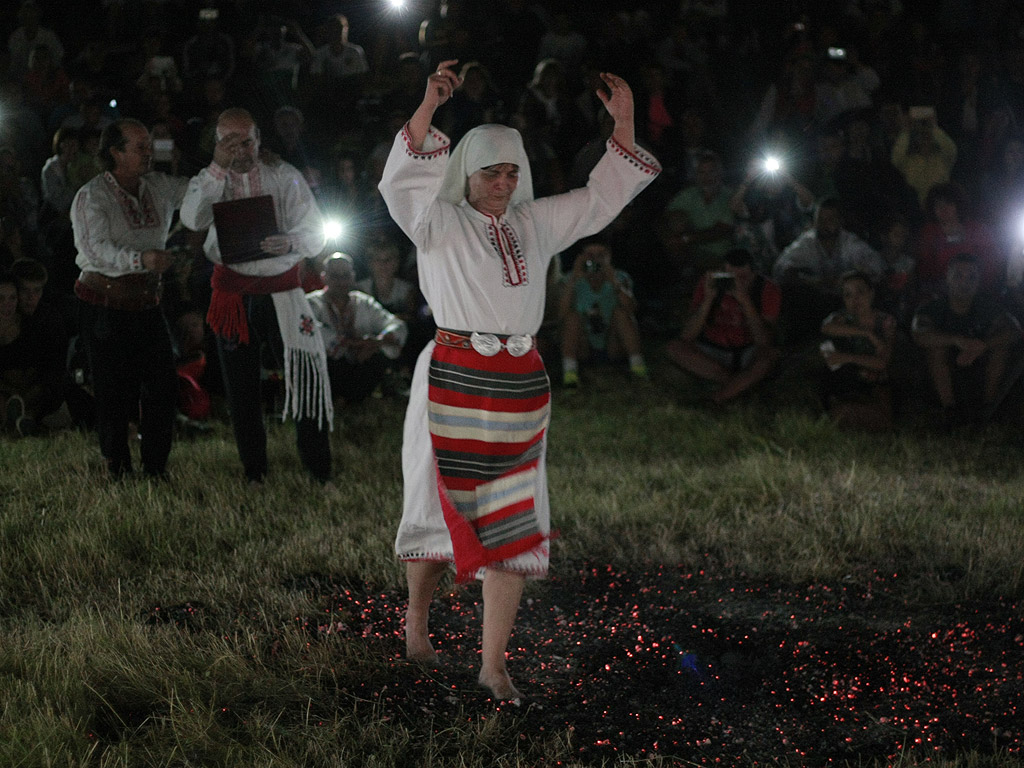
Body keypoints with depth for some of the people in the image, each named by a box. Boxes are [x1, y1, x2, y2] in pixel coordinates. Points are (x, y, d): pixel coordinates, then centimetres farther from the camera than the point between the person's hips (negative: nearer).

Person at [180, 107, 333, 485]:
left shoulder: (284, 176, 2)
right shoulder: (209, 181, 6)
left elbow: (314, 233, -4)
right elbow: (192, 219, -15)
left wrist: (289, 243, -26)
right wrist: (218, 168, -21)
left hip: (282, 290, -1)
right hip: (233, 294, 1)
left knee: (307, 378, -6)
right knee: (241, 388, 6)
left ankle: (319, 473, 3)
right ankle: (254, 473, 17)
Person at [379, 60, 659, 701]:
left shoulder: (537, 223, 13)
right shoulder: (440, 223, -2)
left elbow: (603, 197, 19)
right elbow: (403, 181, -20)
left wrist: (623, 124, 8)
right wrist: (428, 106, -31)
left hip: (521, 387, 4)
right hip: (453, 381, -4)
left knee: (511, 523, 0)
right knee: (441, 504, 5)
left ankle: (494, 664, 2)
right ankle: (417, 616, 31)